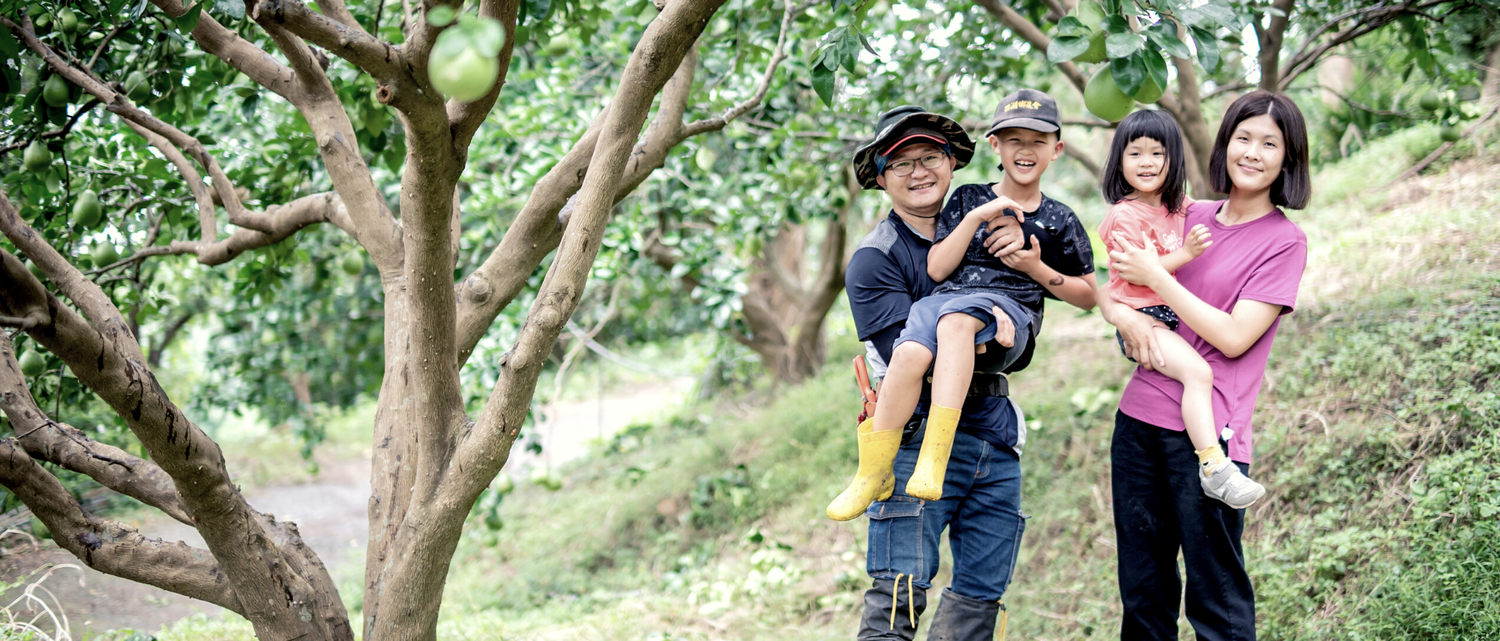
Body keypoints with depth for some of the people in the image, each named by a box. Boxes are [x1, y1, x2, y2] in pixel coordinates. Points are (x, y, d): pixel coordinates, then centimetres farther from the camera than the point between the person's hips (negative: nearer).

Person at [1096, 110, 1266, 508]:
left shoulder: (1176, 206, 12)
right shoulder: (1125, 215, -13)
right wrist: (1185, 253, -25)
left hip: (1176, 316, 10)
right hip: (1141, 321, -10)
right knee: (1198, 371, -28)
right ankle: (1213, 467, -32)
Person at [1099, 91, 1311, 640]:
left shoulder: (1284, 241, -3)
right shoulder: (1189, 217, 12)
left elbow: (1234, 337, -12)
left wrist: (1156, 277, -11)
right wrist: (1122, 314, -8)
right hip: (1139, 415, 5)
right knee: (1142, 594, 13)